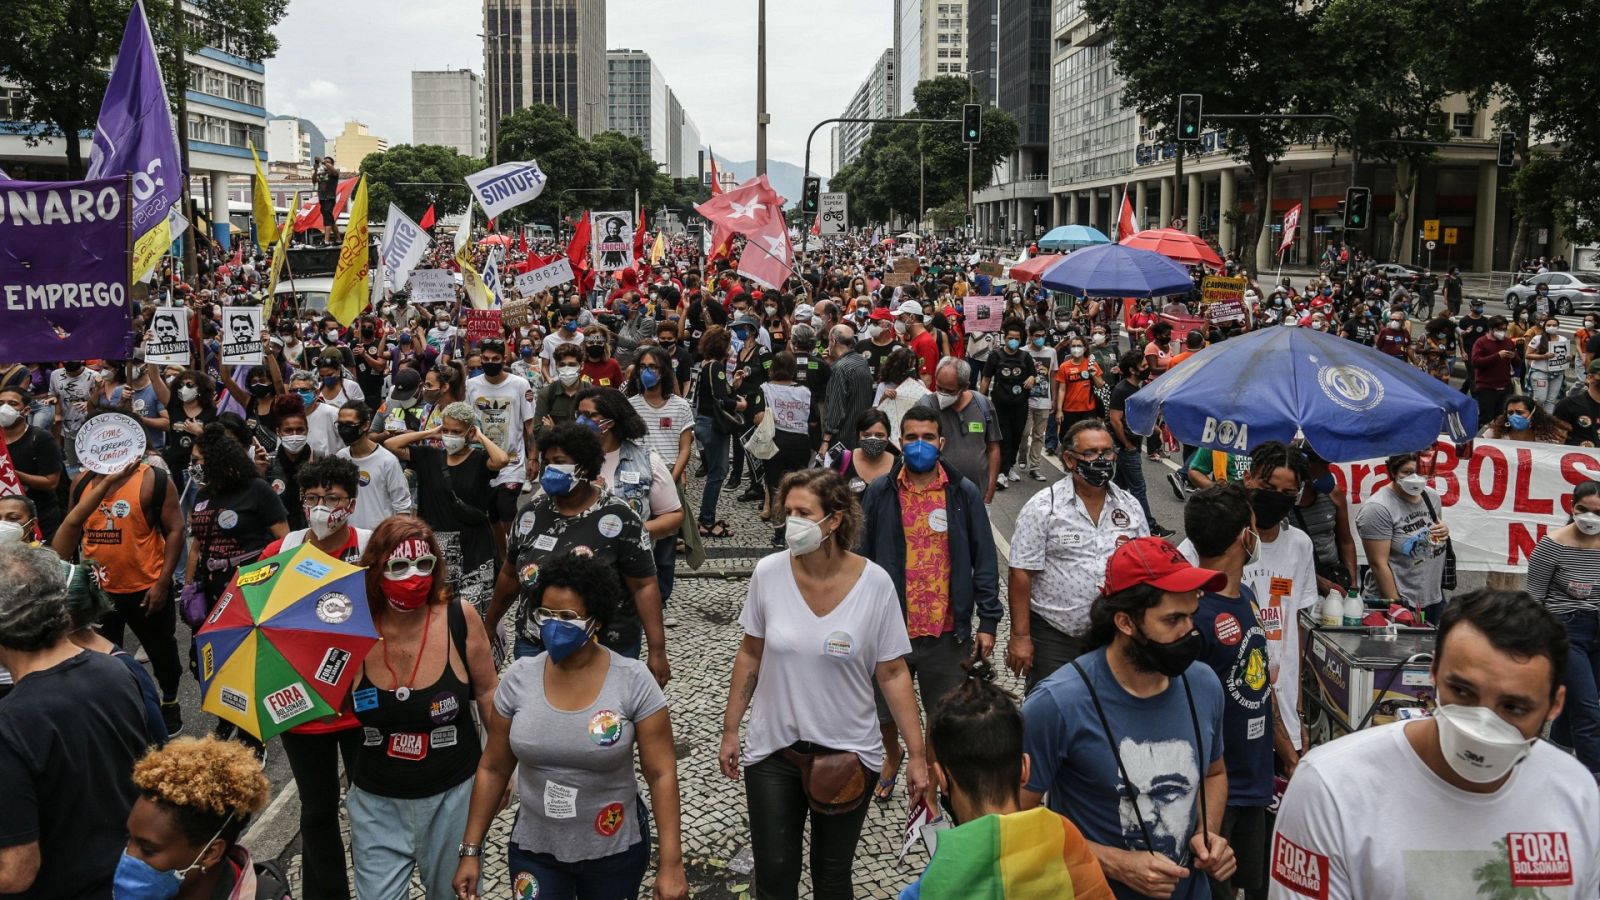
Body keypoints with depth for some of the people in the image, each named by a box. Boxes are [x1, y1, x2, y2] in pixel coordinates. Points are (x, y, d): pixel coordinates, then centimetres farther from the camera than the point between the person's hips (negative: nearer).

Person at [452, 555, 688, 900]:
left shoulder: (634, 682, -16)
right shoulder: (518, 679, -8)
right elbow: (493, 769, 1)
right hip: (534, 850, 2)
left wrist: (671, 864, -16)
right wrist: (471, 850, 2)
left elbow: (661, 774, -14)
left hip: (615, 852, -2)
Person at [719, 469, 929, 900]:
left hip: (848, 753, -1)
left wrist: (916, 754, -7)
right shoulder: (768, 573, -10)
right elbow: (750, 655, 3)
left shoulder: (874, 583, -14)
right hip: (772, 750, 1)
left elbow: (892, 673, -7)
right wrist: (729, 730, 7)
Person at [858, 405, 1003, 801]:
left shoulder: (964, 493, -4)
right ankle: (892, 757, 49)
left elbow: (984, 560, -1)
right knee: (884, 710, 18)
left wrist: (988, 621, -3)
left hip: (947, 630, -1)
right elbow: (863, 557, 1)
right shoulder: (880, 492, -3)